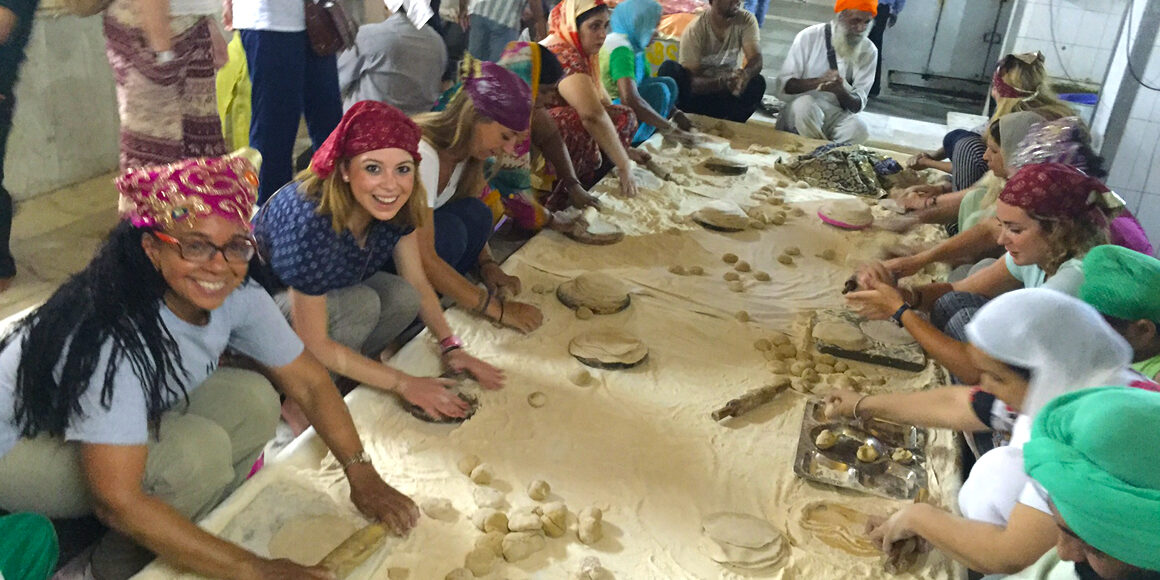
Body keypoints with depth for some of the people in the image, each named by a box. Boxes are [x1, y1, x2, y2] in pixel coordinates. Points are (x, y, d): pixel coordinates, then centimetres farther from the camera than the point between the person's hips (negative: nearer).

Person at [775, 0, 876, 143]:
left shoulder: (869, 51, 0)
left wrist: (841, 91, -25)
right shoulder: (809, 37, -7)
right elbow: (783, 85, -10)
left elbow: (858, 105, -2)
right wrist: (818, 82, -28)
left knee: (858, 129, -32)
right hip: (798, 110, -1)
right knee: (805, 104, -36)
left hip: (837, 115, 1)